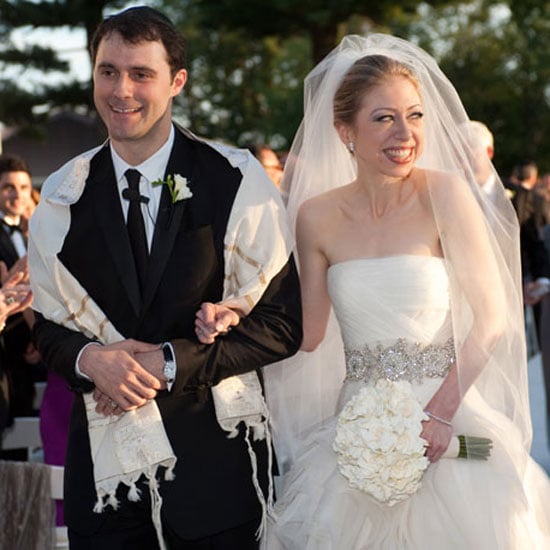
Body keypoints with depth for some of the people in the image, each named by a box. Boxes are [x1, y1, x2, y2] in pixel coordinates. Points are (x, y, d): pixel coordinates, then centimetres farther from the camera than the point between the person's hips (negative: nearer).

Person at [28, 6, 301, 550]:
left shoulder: (237, 180, -6)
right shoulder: (64, 196, 4)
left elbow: (282, 323, -6)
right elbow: (49, 325, 10)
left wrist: (171, 362, -15)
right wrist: (89, 358, -13)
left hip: (214, 457, -2)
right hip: (103, 458, 2)